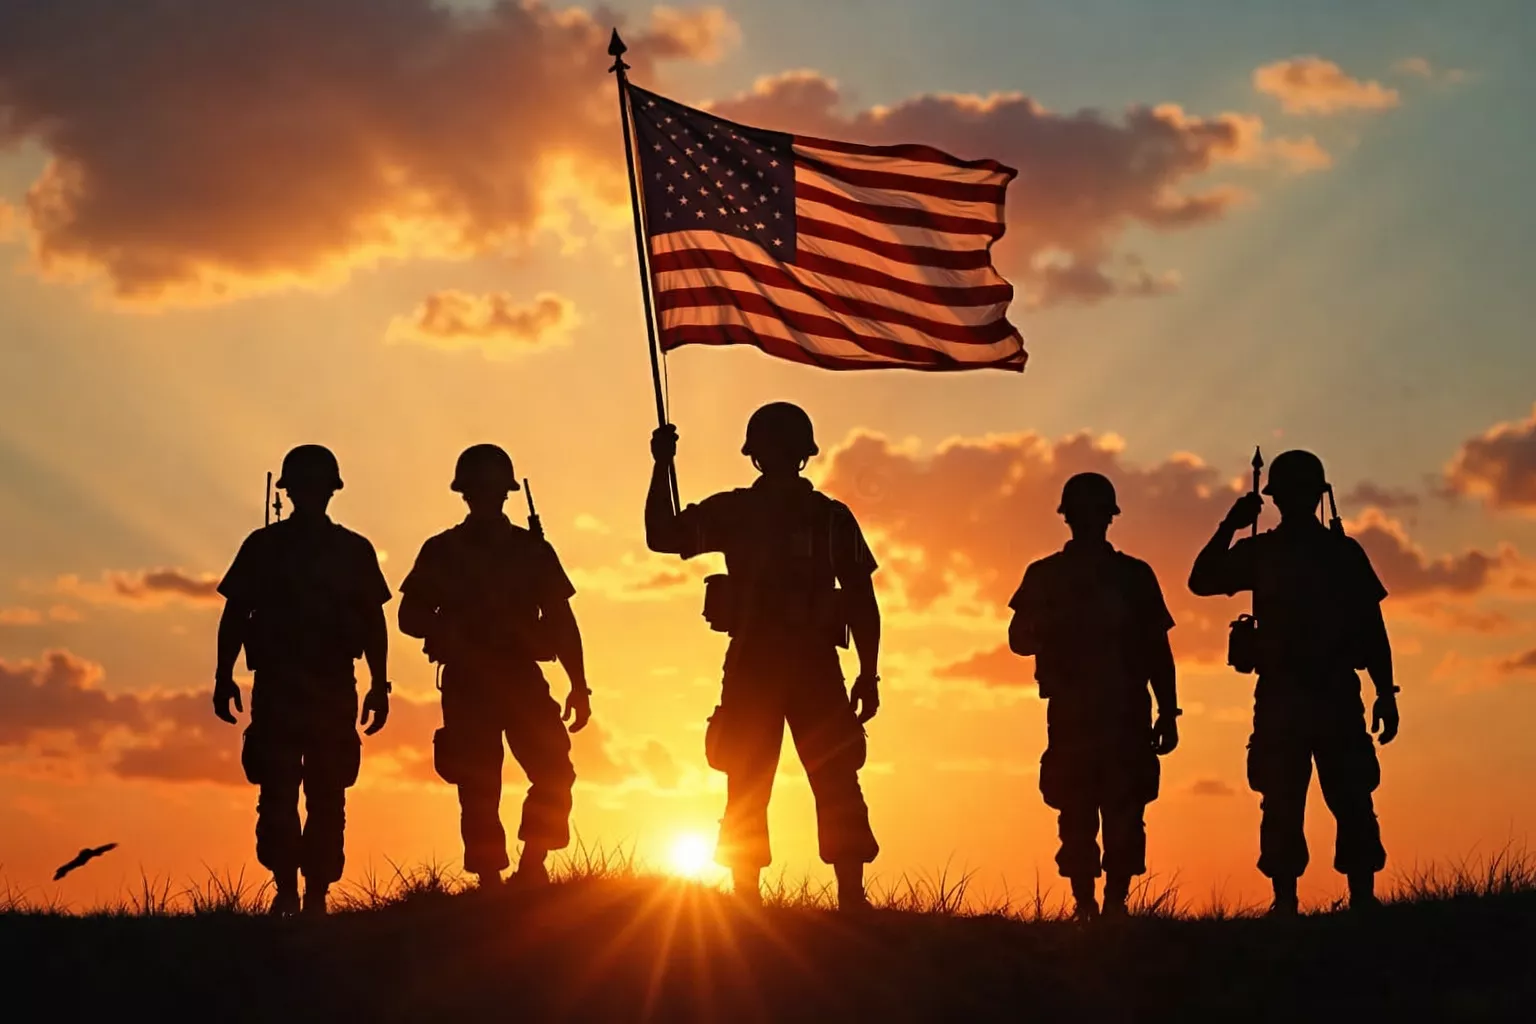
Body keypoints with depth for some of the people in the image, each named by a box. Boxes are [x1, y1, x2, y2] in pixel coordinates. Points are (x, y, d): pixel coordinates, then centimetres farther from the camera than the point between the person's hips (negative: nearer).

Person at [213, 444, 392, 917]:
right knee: (278, 793, -11)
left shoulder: (354, 551, 10)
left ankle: (315, 894, 3)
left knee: (327, 796, -1)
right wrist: (224, 678, -2)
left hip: (334, 689, 1)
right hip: (276, 687, -1)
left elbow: (373, 624, 10)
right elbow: (235, 616, 7)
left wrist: (379, 685, 3)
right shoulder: (263, 547, 8)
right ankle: (286, 889, -10)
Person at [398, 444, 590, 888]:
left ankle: (532, 867, -7)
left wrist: (579, 685, 1)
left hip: (522, 679, 1)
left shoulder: (532, 550, 11)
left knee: (554, 772, -16)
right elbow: (410, 617, 9)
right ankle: (490, 885, -1)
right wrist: (447, 631, -13)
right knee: (478, 790, -5)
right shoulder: (442, 551, 10)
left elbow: (562, 621, 10)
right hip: (467, 684, -1)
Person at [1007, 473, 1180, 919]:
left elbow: (1158, 650, 11)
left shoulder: (1135, 576, 11)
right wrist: (1057, 625, -15)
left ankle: (1115, 903, -8)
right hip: (1071, 715, 0)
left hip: (1127, 715, 0)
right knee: (1077, 814, -4)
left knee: (1124, 815, -8)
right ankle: (1085, 905, -1)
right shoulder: (1044, 576, 10)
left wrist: (1168, 713, 5)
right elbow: (1020, 639, 4)